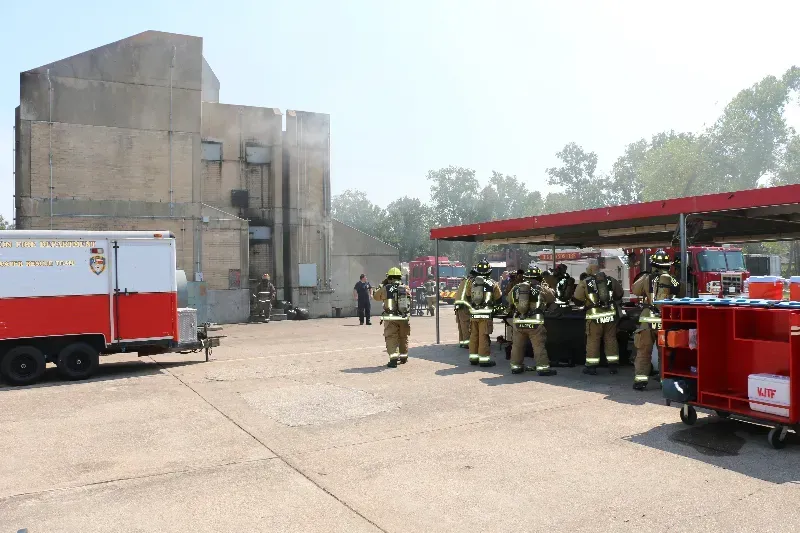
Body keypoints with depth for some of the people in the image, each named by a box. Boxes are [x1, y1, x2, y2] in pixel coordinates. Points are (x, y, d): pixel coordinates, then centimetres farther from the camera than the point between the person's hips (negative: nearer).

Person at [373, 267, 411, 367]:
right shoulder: (406, 288, 2)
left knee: (391, 338, -1)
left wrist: (382, 285, 18)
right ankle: (403, 357, 33)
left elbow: (376, 296, 9)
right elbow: (409, 301, 17)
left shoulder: (385, 289, -7)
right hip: (404, 318, 3)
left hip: (391, 318, -3)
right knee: (403, 337, 18)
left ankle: (393, 358, -14)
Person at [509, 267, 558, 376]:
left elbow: (511, 303, 18)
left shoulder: (515, 288, 7)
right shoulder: (541, 288, -4)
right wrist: (547, 288, 22)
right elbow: (552, 298, 8)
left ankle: (516, 366, 22)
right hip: (535, 322, -4)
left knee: (517, 345, 14)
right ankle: (542, 367, 2)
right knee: (539, 346, 2)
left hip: (518, 322, 4)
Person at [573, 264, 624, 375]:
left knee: (593, 340, 4)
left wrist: (585, 303, 17)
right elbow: (619, 294, 17)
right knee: (611, 339, 11)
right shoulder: (610, 280, 8)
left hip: (594, 316, -3)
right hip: (610, 314, 3)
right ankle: (613, 366, 15)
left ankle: (591, 366, 7)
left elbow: (577, 298, -2)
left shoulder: (585, 283, -2)